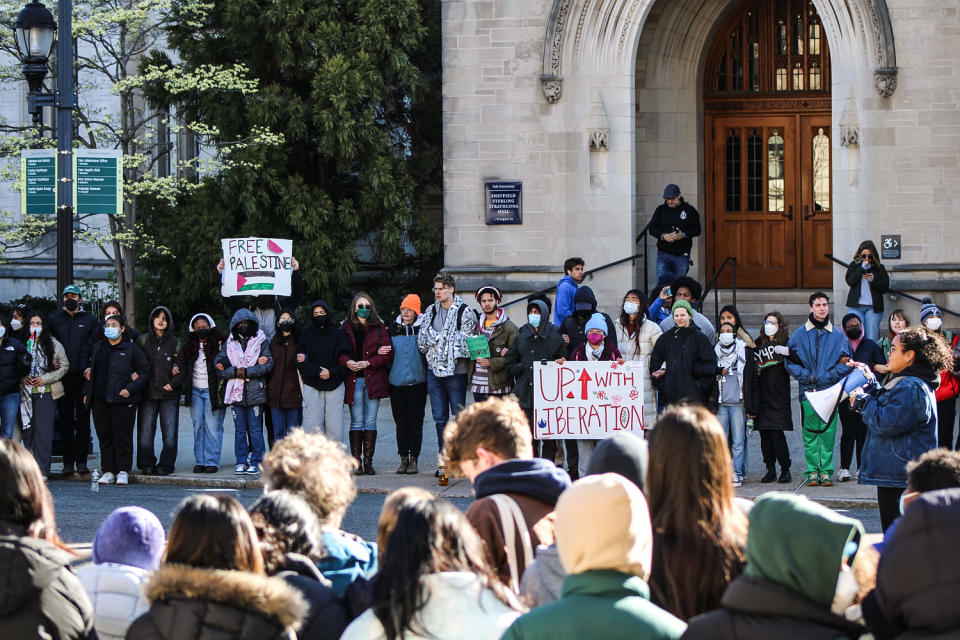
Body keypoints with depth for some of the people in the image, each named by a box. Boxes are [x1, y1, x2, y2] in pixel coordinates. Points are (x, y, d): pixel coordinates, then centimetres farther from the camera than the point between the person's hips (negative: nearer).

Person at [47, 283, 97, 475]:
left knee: (83, 420, 0)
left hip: (84, 375, -1)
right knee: (65, 421, 2)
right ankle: (68, 462, 5)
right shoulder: (54, 320, 12)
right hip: (63, 377, 1)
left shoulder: (90, 320, 8)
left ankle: (81, 461, 3)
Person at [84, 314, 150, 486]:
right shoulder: (98, 348, 16)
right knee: (104, 436, 5)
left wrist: (130, 389, -12)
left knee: (122, 436, -4)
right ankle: (108, 471, 11)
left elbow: (145, 372, -1)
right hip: (99, 399, 5)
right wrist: (87, 392, 16)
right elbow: (92, 371, 26)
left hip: (123, 400, -5)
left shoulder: (132, 349, 0)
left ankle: (123, 471, 4)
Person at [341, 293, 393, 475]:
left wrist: (367, 363, -10)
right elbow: (338, 352, 4)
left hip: (373, 379, 0)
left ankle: (368, 460, 3)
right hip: (353, 380, 0)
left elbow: (388, 354, 0)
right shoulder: (346, 328, 7)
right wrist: (347, 361, -17)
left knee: (370, 422, 1)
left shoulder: (379, 328, 5)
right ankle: (356, 461, 1)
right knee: (356, 422, 0)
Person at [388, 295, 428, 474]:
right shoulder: (393, 329, 9)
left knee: (415, 422, -1)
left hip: (417, 383, -2)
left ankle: (414, 459, 4)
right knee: (401, 422, 5)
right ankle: (404, 459, 10)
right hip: (396, 383, 2)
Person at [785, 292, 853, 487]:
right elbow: (790, 361, 6)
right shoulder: (799, 335, 8)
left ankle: (826, 471, 3)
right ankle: (812, 471, 5)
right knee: (810, 434, -1)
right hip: (808, 391, 0)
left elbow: (846, 362, 8)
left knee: (828, 433, -2)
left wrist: (828, 376, -6)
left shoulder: (838, 336, 9)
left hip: (830, 390, 0)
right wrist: (806, 376, -7)